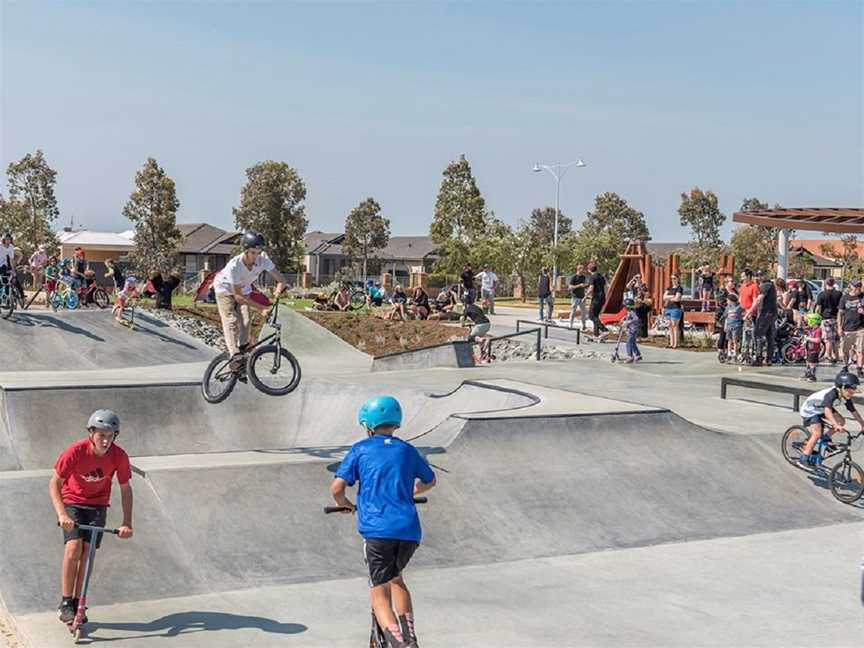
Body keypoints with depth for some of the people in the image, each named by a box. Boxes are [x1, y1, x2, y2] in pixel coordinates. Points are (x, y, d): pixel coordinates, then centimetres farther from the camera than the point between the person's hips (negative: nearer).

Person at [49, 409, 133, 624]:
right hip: (72, 502, -2)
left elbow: (126, 489, -8)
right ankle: (65, 604, -10)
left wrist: (127, 523, -14)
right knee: (73, 549, -18)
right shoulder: (76, 451, -26)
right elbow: (54, 483, -21)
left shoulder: (119, 456, -20)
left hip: (98, 505, 2)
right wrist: (62, 514, -33)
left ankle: (77, 603, 8)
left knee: (86, 553, -5)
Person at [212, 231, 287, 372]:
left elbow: (281, 280, -26)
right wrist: (262, 308, -37)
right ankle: (234, 356, -26)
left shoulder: (262, 259, -29)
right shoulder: (234, 265, -40)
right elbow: (238, 296, -34)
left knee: (245, 321, -8)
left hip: (243, 289, 4)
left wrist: (278, 290, -50)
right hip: (225, 288, -4)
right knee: (231, 320, -18)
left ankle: (242, 349, 9)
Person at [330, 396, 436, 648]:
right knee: (396, 577, 29)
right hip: (410, 530, 4)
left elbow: (336, 488, -1)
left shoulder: (360, 450, 6)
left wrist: (346, 505, 20)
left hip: (377, 530, -4)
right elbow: (430, 481, 33)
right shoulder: (407, 450, 16)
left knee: (379, 594, 4)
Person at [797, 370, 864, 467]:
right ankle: (803, 459, -11)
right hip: (810, 410, -8)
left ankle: (826, 438, 17)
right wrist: (836, 425, -63)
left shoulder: (846, 397, -13)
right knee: (817, 434, -23)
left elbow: (854, 412, -3)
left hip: (821, 409, 8)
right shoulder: (831, 394, -37)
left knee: (841, 421, -6)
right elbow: (827, 410, -52)